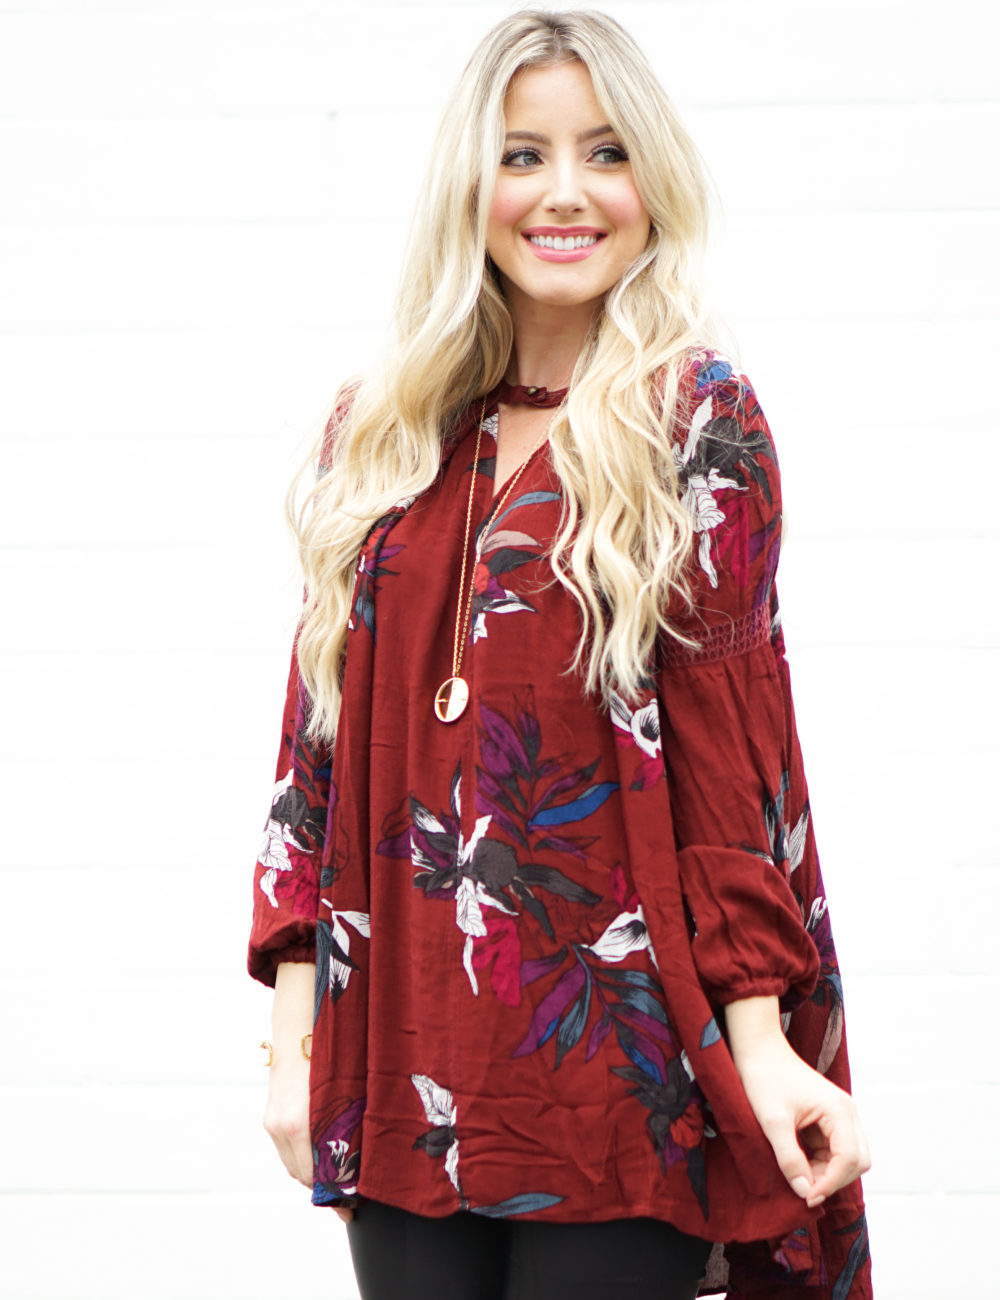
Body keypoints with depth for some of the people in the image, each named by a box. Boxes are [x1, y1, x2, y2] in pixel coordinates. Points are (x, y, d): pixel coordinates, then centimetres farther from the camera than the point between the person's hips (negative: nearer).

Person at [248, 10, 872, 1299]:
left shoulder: (697, 420, -1)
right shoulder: (376, 432, 9)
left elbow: (733, 749, -4)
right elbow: (318, 745, 10)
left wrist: (758, 1037, -10)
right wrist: (296, 1036, 5)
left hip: (614, 1058, -3)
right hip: (403, 1068, 3)